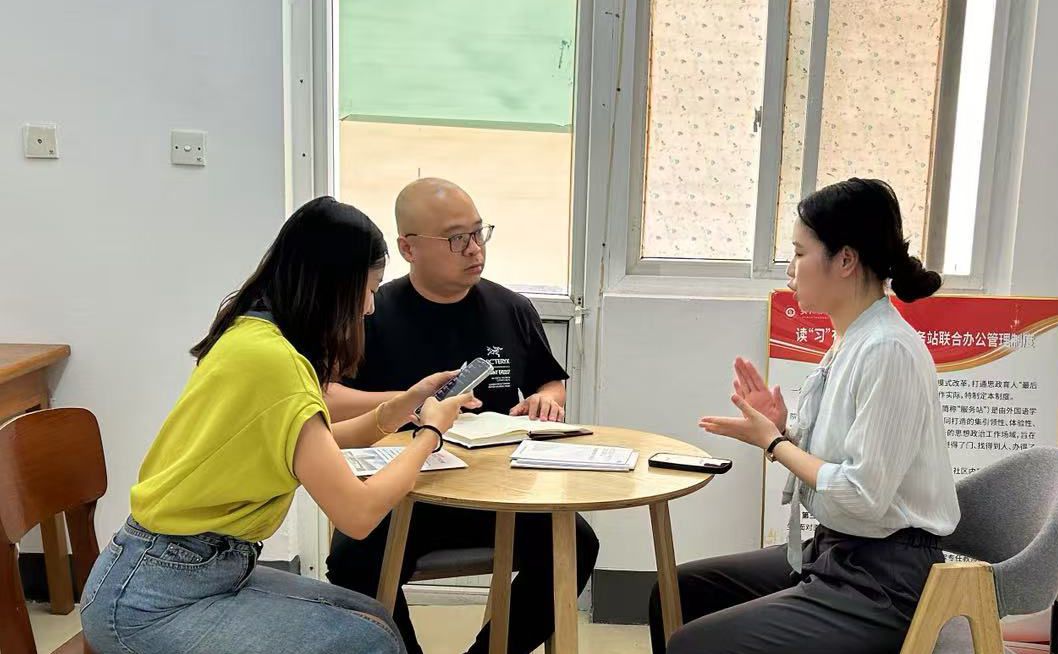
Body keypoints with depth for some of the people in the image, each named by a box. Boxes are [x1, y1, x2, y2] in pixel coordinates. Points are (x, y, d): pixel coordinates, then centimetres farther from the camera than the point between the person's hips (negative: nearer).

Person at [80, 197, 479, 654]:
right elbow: (358, 513, -23)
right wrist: (431, 431, -8)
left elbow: (315, 447, 18)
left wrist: (405, 403, 14)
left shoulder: (254, 330, 4)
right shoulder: (271, 357, -24)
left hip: (208, 567, 9)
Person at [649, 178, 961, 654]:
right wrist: (781, 429, -4)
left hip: (882, 581, -9)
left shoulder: (888, 350, -21)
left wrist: (772, 442, -11)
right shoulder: (850, 342, 7)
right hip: (834, 553, 9)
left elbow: (863, 495, -22)